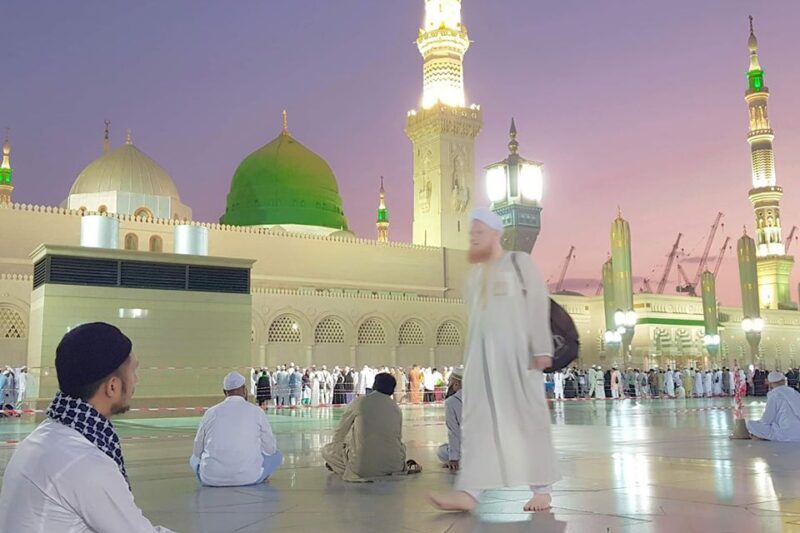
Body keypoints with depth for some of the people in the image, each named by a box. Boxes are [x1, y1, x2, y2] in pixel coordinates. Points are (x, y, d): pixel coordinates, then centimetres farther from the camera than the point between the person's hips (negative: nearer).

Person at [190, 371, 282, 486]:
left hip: (212, 479, 2)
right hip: (249, 477, -1)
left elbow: (197, 451, 14)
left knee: (194, 459, 32)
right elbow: (270, 448, 7)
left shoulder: (210, 412, 5)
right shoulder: (256, 411, 0)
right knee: (276, 455, 23)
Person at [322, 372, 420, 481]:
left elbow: (339, 433, 8)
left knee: (326, 450, 13)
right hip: (393, 466, 5)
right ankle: (404, 467, 9)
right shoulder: (396, 408, 6)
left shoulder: (360, 402, -2)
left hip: (363, 467, -5)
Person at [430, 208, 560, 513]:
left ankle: (542, 488, 6)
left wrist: (541, 348, -14)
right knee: (477, 419, -5)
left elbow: (539, 303, -4)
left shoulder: (519, 261, 4)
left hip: (516, 351, -5)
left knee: (529, 416, -2)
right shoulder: (475, 274, 21)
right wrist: (469, 359, 13)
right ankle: (468, 491, -12)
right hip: (482, 354, 6)